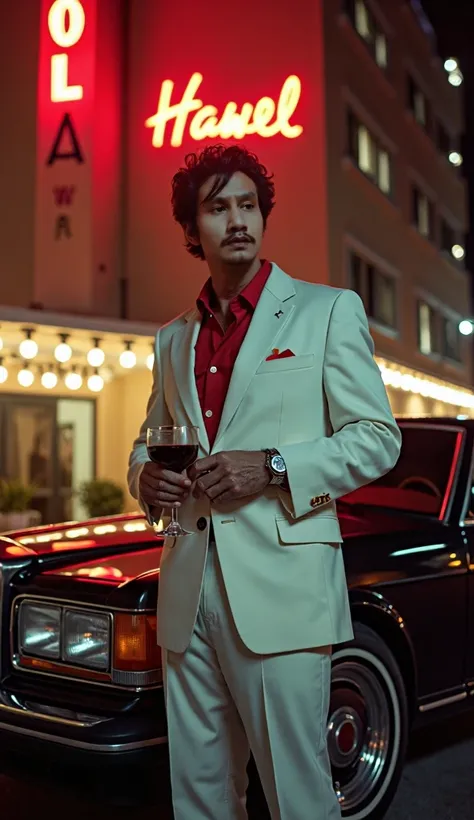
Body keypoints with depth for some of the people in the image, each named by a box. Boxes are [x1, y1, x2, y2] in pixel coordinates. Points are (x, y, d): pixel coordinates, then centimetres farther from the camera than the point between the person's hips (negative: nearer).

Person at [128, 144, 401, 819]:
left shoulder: (329, 310, 3)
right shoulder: (173, 338, 17)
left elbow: (377, 438, -2)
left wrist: (273, 467, -16)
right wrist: (145, 476, 1)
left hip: (281, 588, -4)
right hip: (189, 592, 5)